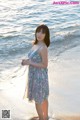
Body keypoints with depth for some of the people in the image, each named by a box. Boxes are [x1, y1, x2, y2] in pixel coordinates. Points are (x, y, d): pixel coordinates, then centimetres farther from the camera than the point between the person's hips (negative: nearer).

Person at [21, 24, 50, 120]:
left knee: (38, 100, 8)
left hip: (39, 76, -9)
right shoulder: (35, 44, 2)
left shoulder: (43, 48, -25)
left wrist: (29, 63, -21)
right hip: (34, 74, 9)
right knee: (43, 98, 23)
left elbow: (44, 65, -22)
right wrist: (27, 60, -4)